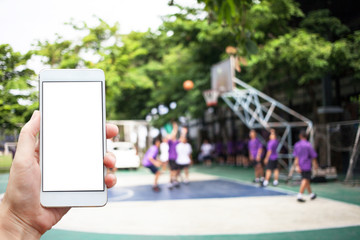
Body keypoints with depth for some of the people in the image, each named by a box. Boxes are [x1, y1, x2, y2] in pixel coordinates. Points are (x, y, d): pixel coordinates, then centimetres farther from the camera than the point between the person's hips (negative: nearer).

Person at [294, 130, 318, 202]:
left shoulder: (297, 145, 1)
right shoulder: (308, 145, -10)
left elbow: (296, 156, -5)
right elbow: (313, 155, -3)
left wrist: (297, 166, -6)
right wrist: (315, 164, 11)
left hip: (300, 166, 5)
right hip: (307, 165, -5)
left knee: (306, 180, 18)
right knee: (305, 180, -5)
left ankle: (311, 194, 30)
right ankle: (300, 195, -17)